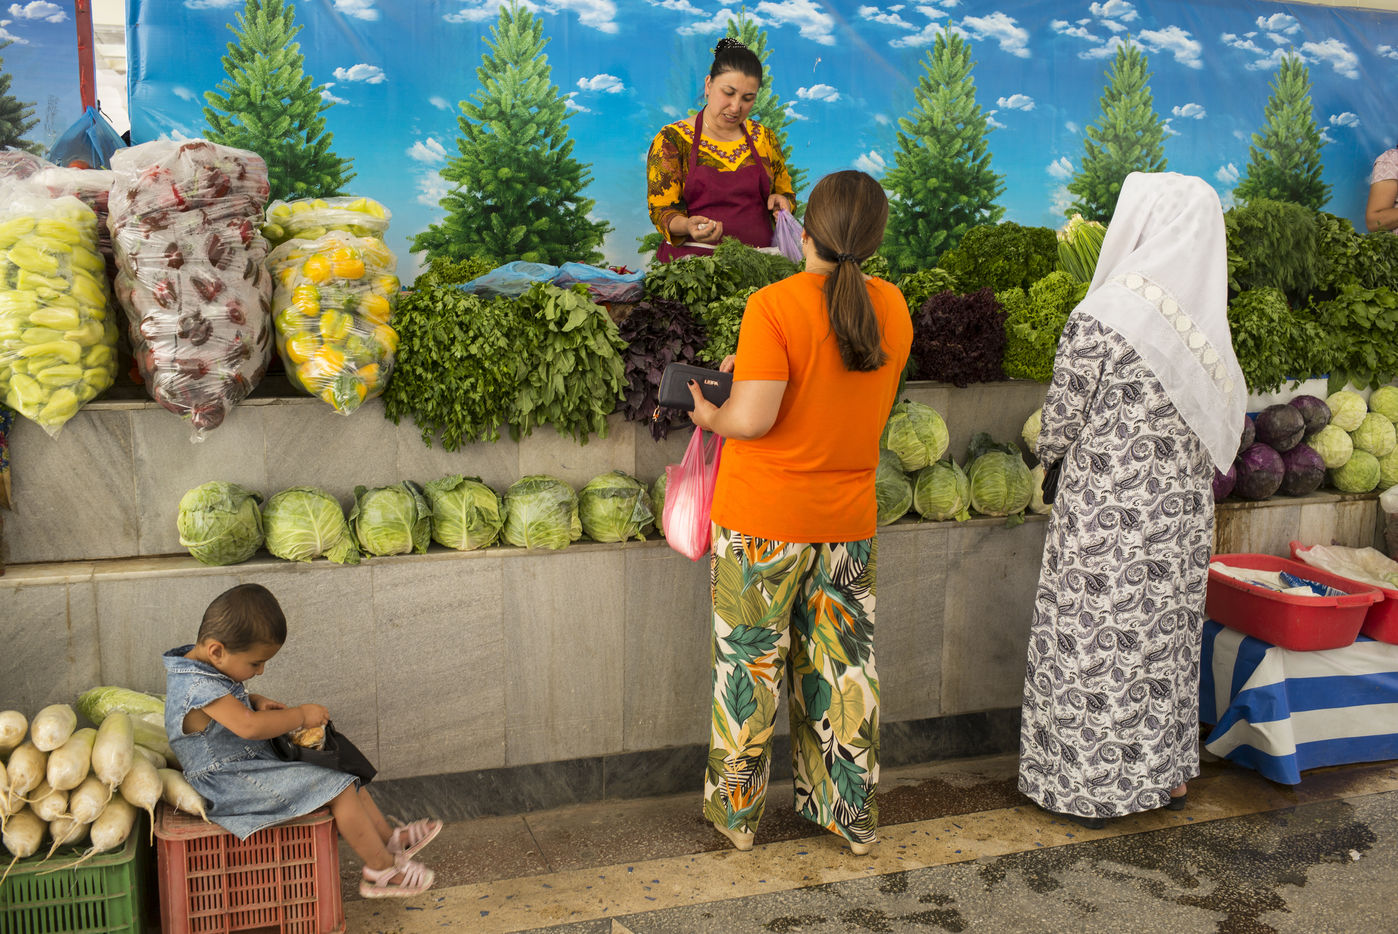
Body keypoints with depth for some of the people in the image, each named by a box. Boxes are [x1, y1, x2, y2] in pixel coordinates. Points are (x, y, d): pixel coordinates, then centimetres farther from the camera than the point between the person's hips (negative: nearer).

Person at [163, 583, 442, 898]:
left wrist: (255, 701, 5)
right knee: (339, 788, -15)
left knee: (345, 774, 10)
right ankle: (382, 869, -4)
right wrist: (301, 716, -25)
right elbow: (249, 726, -39)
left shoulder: (203, 667, 4)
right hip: (233, 786, -11)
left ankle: (389, 839, 17)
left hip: (256, 761, 11)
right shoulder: (198, 686, -28)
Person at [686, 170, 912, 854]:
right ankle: (853, 816, 27)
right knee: (844, 665, 15)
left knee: (749, 664, 11)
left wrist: (711, 416, -2)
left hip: (763, 521, -4)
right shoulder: (891, 308, 1)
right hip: (849, 517, 4)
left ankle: (736, 815, 25)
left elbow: (753, 418, -22)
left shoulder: (773, 307, -16)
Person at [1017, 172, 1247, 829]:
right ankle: (1168, 773, 32)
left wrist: (1050, 455, 10)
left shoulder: (1100, 318, -18)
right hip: (1183, 510, 6)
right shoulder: (1208, 320, 2)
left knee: (1093, 644, 7)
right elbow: (1217, 424, 7)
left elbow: (1061, 423, -10)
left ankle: (1085, 785, 19)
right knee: (1168, 635, 18)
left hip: (1108, 511, -6)